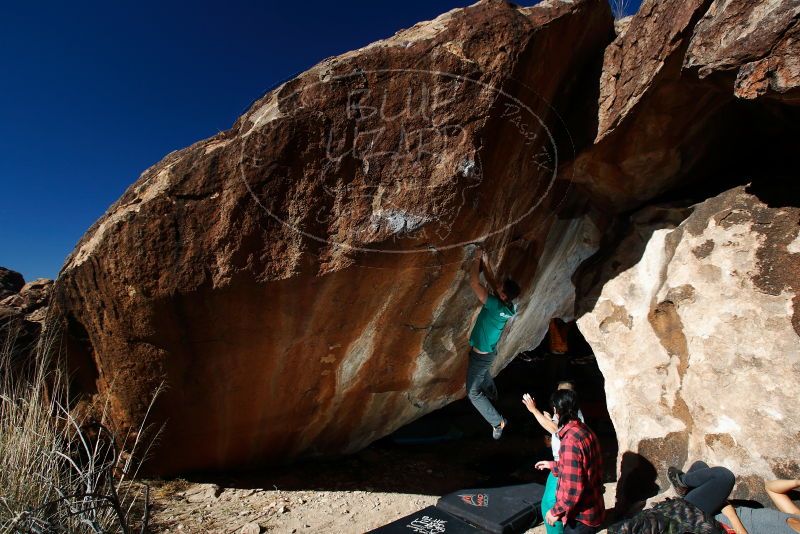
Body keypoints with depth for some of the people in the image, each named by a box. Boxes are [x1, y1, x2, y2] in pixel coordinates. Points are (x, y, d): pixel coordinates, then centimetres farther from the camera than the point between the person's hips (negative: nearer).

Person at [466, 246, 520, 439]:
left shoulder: (496, 306, -35)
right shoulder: (509, 306, -13)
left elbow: (474, 282, -36)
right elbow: (491, 282, -1)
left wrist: (478, 259, -26)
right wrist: (485, 262, -7)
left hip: (480, 355, -9)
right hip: (490, 350, 9)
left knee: (473, 393, 5)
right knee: (484, 374, 38)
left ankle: (498, 421, 13)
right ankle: (492, 394, 65)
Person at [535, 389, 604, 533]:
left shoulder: (570, 440, -29)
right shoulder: (584, 430, 0)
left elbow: (574, 489, -28)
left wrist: (556, 512, -16)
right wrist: (552, 465, 20)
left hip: (580, 516, -8)